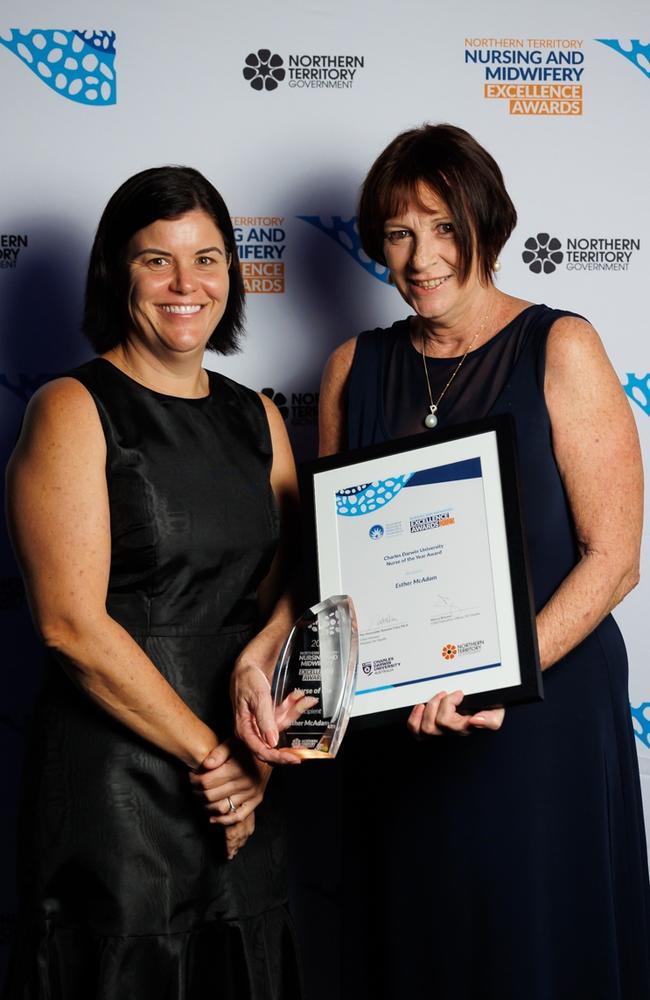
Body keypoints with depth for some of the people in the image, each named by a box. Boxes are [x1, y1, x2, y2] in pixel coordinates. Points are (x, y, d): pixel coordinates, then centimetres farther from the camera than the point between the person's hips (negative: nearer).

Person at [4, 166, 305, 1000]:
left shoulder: (257, 420, 9)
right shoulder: (74, 410, -8)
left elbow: (290, 594, 5)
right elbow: (72, 623, -15)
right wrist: (210, 753, -12)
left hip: (242, 782, 6)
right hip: (112, 775, -5)